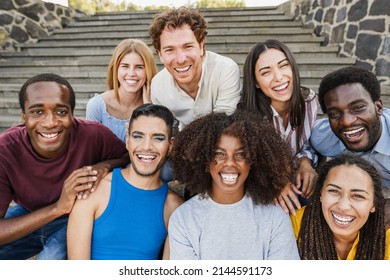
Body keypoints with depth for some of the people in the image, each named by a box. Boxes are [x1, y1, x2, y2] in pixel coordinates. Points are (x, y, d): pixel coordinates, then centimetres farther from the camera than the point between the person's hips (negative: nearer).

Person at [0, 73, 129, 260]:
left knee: (51, 258, -26)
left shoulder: (93, 134, -27)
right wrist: (58, 207, -37)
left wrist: (105, 166, -29)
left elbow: (130, 157, -7)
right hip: (27, 217, 1)